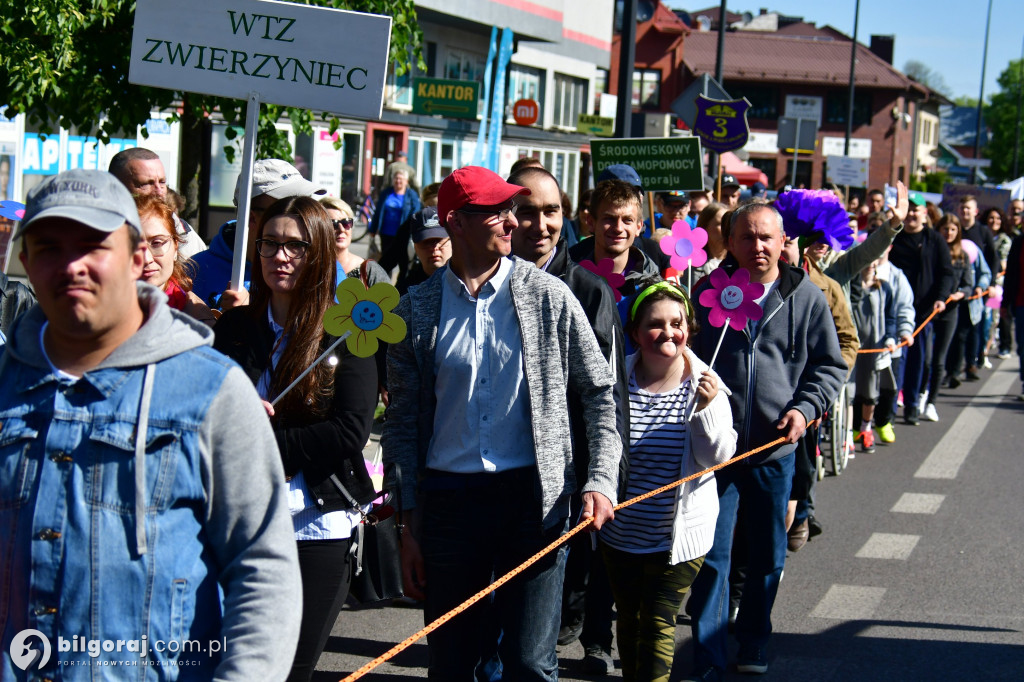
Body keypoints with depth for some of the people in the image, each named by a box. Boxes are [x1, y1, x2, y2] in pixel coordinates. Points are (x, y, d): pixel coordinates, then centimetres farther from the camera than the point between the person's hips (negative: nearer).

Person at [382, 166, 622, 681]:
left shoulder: (548, 296, 1)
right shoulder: (417, 309, 4)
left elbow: (600, 391, 7)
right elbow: (402, 422, 6)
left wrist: (601, 481, -6)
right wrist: (409, 527, 3)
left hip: (533, 497, -1)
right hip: (447, 499, 2)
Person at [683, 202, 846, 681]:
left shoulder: (806, 297, 1)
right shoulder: (707, 292, 0)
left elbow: (830, 366, 8)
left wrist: (806, 408, -8)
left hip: (775, 448, 1)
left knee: (768, 555, 12)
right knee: (711, 555, -2)